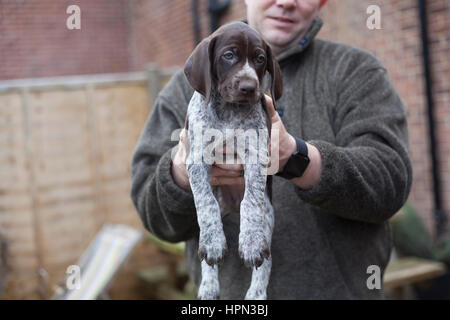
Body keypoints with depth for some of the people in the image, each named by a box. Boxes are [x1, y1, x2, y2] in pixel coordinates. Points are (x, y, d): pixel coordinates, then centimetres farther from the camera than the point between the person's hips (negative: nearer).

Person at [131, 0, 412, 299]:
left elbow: (389, 181, -14)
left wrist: (292, 156, -30)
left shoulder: (354, 70, -1)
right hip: (229, 289, 1)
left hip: (344, 287, 0)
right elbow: (156, 213, -4)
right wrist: (185, 169, -26)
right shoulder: (187, 86, 2)